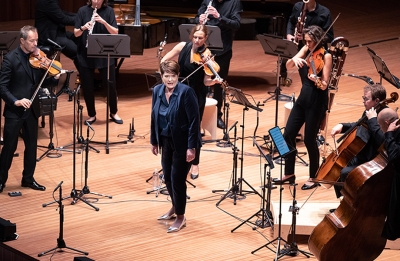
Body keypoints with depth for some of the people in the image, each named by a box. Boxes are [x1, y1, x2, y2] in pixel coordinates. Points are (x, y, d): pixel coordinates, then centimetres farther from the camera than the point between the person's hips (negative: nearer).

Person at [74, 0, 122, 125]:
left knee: (111, 84, 6)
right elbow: (76, 33, -4)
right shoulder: (83, 11, -3)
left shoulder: (109, 11, -3)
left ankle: (113, 113, 26)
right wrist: (83, 27, -25)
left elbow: (115, 33, -10)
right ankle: (91, 115, 22)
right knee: (87, 86, 5)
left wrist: (103, 22, -24)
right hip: (86, 56, 0)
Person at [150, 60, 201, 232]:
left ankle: (180, 217, 15)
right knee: (167, 177, 15)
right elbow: (154, 117, 10)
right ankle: (175, 208, 39)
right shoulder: (157, 91, -1)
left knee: (177, 179, -1)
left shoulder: (186, 92, -19)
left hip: (182, 143, -6)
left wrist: (191, 147, -20)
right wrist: (154, 141, 13)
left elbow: (194, 120, -18)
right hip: (166, 141, 6)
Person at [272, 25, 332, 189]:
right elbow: (288, 66, -4)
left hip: (317, 102, -7)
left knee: (309, 140, -2)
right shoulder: (306, 50, 5)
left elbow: (324, 85, -19)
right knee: (288, 135, 7)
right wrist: (295, 59, -24)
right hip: (303, 99, 7)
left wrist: (317, 80, -40)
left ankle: (314, 177, 15)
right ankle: (289, 174, 22)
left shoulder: (325, 56, -13)